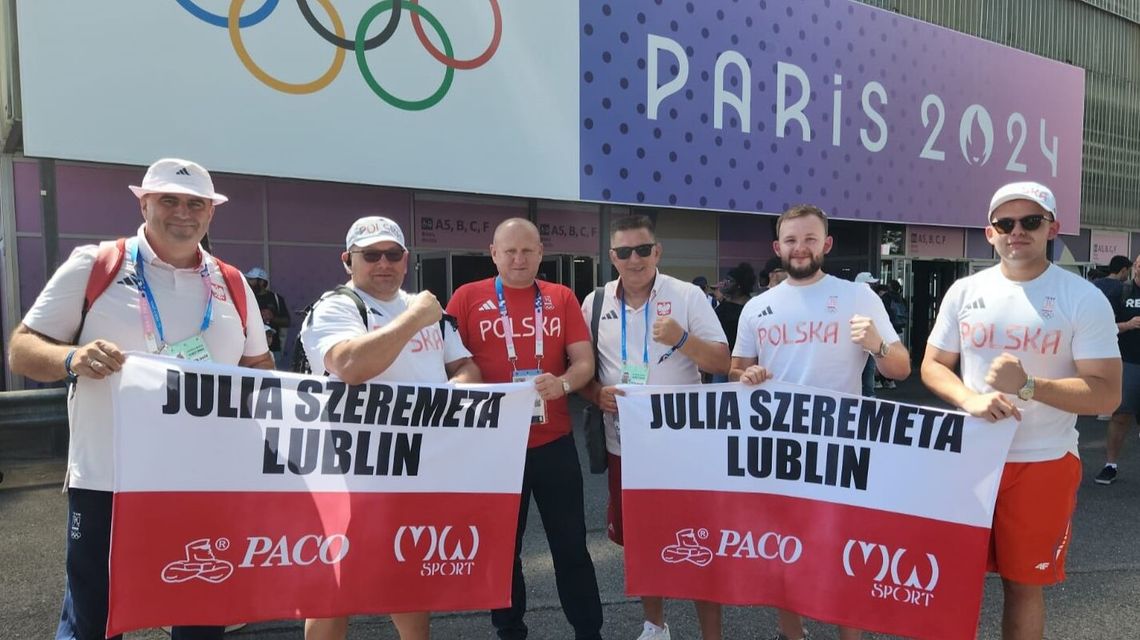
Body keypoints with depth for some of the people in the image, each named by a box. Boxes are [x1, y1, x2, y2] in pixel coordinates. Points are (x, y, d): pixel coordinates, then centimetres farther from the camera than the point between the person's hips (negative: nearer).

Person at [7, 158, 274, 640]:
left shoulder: (232, 286, 9)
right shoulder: (93, 266, -1)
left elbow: (258, 364, 18)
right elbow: (21, 349, 0)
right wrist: (72, 359, -21)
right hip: (107, 484, -3)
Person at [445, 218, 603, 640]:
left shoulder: (561, 298, 4)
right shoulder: (468, 297, -1)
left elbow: (585, 362, 1)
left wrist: (562, 383, -20)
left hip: (554, 442, 1)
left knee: (571, 544, 9)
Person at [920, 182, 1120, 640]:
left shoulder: (1084, 300, -7)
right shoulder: (964, 292, 2)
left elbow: (1106, 395, -10)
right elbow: (932, 366, 6)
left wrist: (1027, 386, -24)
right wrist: (970, 399, -14)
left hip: (1043, 463, -2)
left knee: (1024, 583, 11)